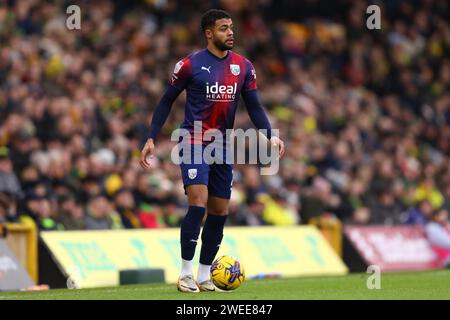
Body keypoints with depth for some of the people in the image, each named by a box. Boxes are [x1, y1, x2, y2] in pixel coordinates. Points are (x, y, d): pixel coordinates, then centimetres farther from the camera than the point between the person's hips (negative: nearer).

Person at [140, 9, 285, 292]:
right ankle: (185, 275, -12)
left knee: (220, 212, 6)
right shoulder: (191, 64, -7)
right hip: (194, 142, -5)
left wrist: (271, 135, -9)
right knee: (198, 203, -19)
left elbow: (254, 106, 7)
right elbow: (167, 101, 0)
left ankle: (204, 276, 18)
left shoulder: (243, 66, 5)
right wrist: (151, 139, -6)